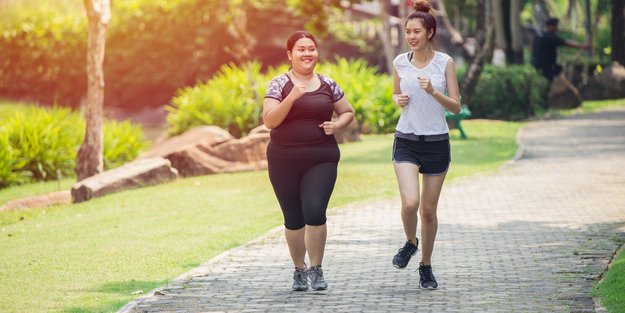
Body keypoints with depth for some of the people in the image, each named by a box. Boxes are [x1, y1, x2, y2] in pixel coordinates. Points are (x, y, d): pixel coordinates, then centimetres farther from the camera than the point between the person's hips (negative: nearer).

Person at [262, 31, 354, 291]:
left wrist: (336, 125, -3)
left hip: (321, 160, 0)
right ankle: (299, 270, 26)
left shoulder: (328, 84, 7)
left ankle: (316, 269, -1)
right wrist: (292, 97, -21)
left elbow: (347, 112, 18)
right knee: (293, 219, 8)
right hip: (284, 161, 0)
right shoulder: (279, 84, -1)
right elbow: (269, 121, -10)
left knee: (315, 211, -17)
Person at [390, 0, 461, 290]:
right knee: (410, 203, -19)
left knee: (429, 209, 6)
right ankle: (410, 242, 13)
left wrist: (433, 92, -22)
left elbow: (456, 106, -5)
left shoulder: (445, 62, -5)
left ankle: (426, 266, 24)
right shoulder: (400, 62, 1)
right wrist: (399, 100, -5)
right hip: (406, 141, 1)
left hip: (437, 142, 0)